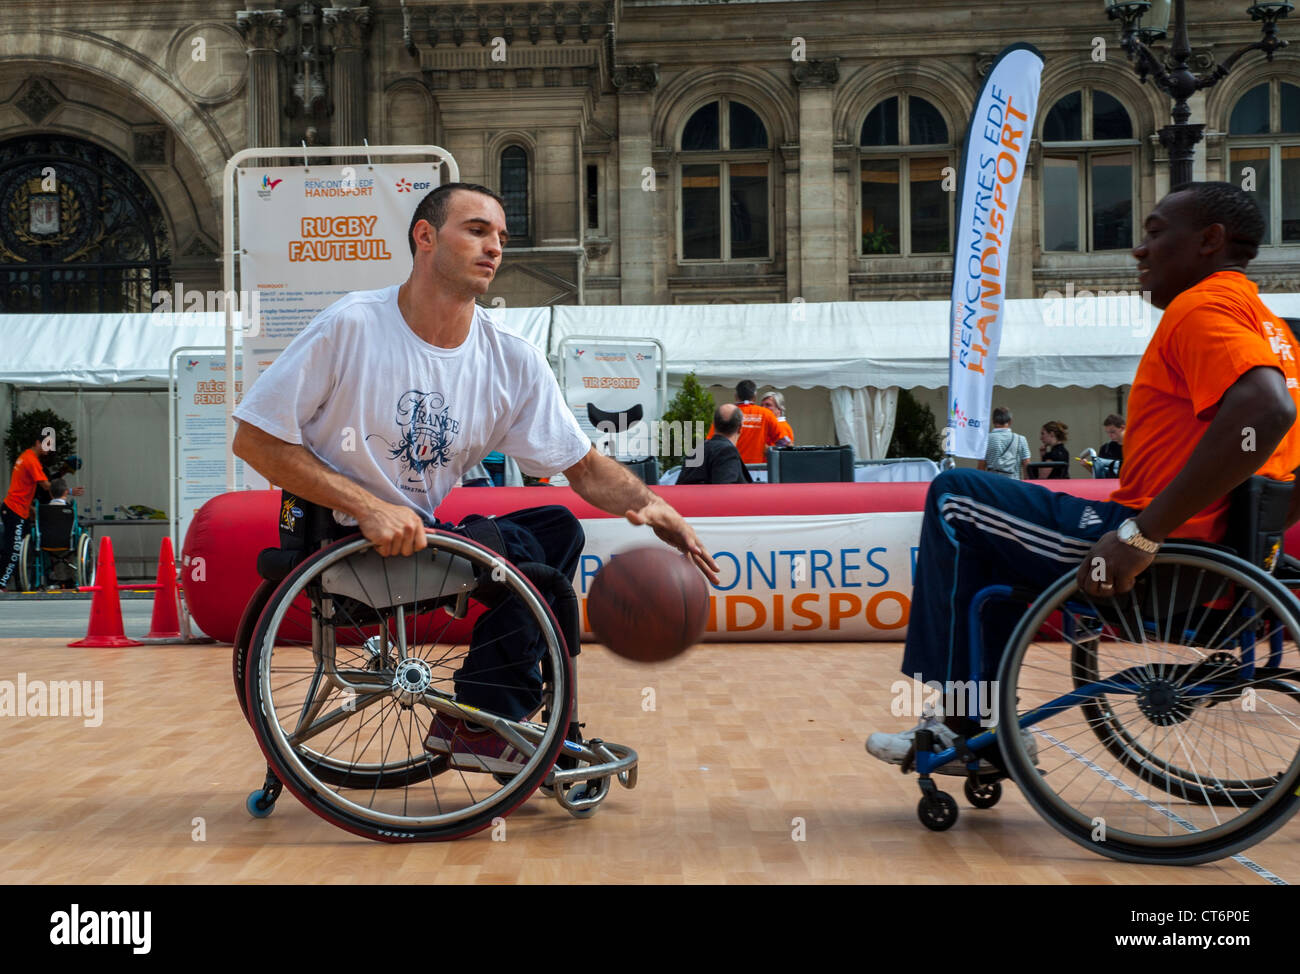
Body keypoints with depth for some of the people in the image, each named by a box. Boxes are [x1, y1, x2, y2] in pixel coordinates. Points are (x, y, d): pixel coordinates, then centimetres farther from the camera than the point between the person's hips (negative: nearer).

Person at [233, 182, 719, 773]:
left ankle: (482, 721, 1)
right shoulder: (351, 326, -14)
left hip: (418, 540, 6)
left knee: (559, 527, -4)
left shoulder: (513, 362, -1)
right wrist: (368, 506, -24)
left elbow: (583, 466, 2)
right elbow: (253, 440, -13)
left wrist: (648, 503, -20)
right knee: (515, 549, -20)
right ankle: (476, 724, -1)